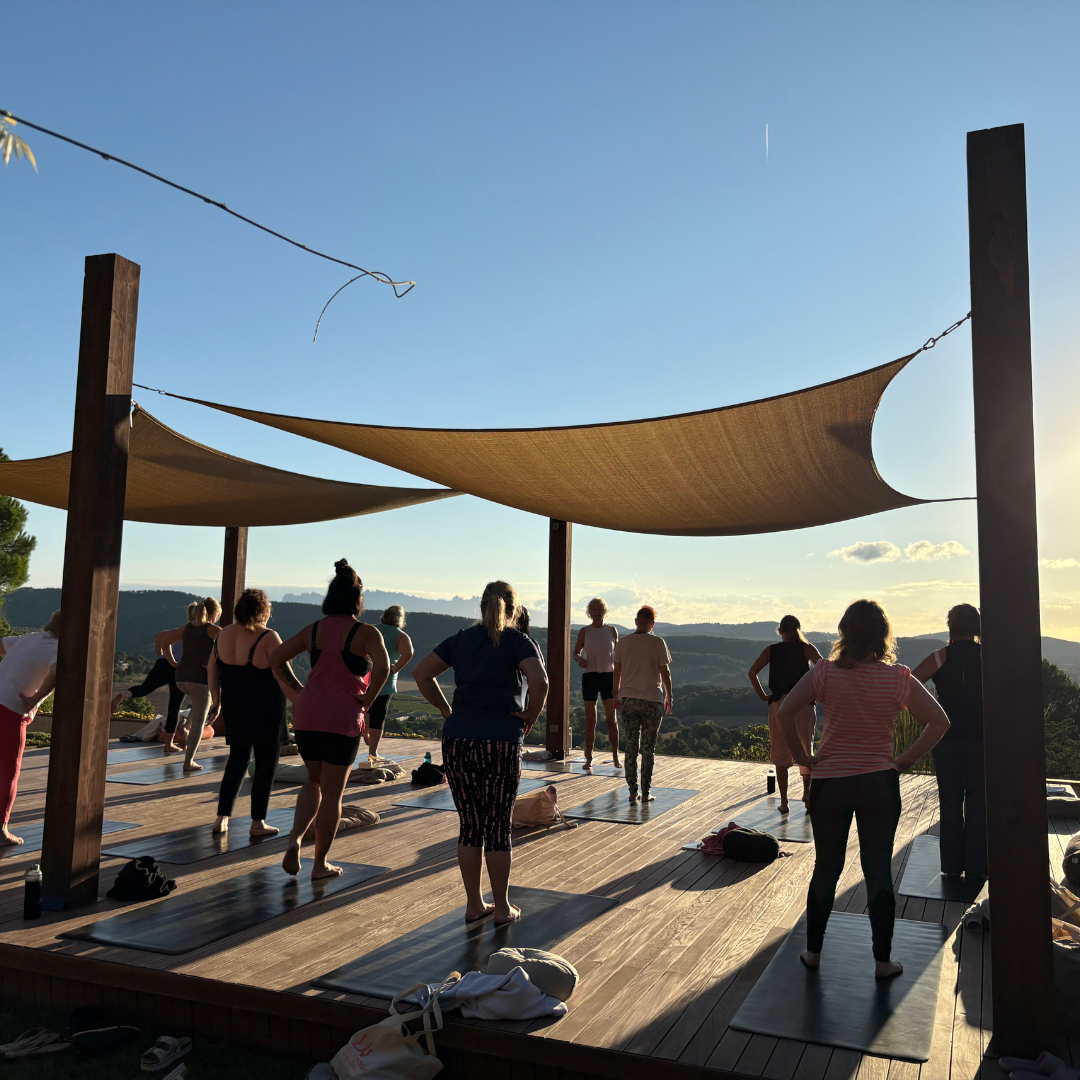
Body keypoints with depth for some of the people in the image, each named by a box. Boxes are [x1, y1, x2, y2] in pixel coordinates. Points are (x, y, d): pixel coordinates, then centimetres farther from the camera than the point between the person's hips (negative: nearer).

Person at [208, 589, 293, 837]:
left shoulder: (224, 634, 3)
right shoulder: (268, 637, -17)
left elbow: (212, 670, 10)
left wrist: (216, 700, 21)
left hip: (234, 709, 6)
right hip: (265, 712, -6)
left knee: (236, 761, 19)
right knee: (265, 765, 6)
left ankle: (222, 818, 16)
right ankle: (258, 822, 11)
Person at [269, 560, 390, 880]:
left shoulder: (313, 630, 8)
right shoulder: (365, 632, -7)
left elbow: (276, 658, 10)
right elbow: (382, 667, -23)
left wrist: (296, 690, 12)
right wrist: (367, 700, -10)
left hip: (307, 715, 5)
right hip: (343, 718, -4)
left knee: (314, 781, 24)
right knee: (332, 793, 9)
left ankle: (294, 839, 4)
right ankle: (320, 864, 18)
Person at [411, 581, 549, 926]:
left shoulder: (461, 639, 10)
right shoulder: (519, 642, -2)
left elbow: (421, 672, 7)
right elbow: (539, 680, -20)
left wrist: (445, 708, 11)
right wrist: (531, 715, -5)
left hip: (457, 741, 4)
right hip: (501, 743, -3)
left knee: (469, 826, 13)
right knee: (498, 828, 8)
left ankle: (474, 905, 22)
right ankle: (502, 908, 19)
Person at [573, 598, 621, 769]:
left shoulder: (612, 631, 7)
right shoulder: (584, 632, 4)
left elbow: (617, 656, 11)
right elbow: (576, 652, 10)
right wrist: (579, 660, -13)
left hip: (608, 675, 1)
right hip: (589, 676, 0)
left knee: (611, 720, 0)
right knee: (590, 721, 2)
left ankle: (615, 756, 10)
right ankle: (589, 758, 9)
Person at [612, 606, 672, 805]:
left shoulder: (623, 642, 2)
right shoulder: (657, 643, -5)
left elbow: (616, 671, 7)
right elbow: (665, 671, -3)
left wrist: (616, 695, 18)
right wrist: (669, 695, 9)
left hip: (628, 699, 2)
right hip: (652, 699, -2)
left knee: (631, 745, 9)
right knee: (648, 747, 5)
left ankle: (633, 792, 9)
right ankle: (645, 793, 8)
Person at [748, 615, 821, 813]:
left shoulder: (771, 650, 3)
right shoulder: (807, 649, 0)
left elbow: (752, 672, -4)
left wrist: (762, 696, 2)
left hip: (779, 705, 1)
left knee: (781, 754, 7)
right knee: (806, 749, 16)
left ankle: (784, 802, 8)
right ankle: (807, 791, 13)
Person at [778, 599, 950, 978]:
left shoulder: (825, 672, -8)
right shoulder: (898, 679, -6)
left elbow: (786, 712, -14)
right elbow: (939, 722, -6)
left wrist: (804, 758, -3)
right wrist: (905, 760, 1)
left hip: (829, 783, 0)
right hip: (880, 783, 0)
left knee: (826, 869, 15)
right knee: (879, 873, 13)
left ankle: (813, 951, 26)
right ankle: (882, 961, 22)